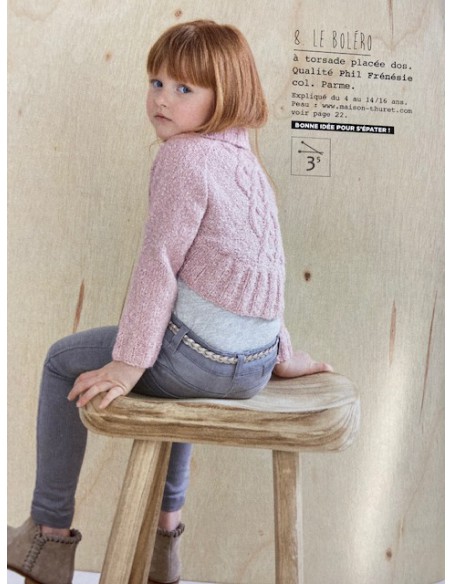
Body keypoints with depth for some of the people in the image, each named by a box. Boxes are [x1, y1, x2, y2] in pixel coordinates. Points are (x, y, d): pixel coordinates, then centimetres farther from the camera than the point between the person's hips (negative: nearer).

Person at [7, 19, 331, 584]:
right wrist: (282, 352, 24)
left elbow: (158, 264, -16)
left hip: (202, 354, -9)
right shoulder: (246, 160, 16)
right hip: (254, 361, 9)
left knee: (64, 361, 12)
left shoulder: (183, 156, -11)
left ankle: (49, 538, 20)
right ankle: (164, 537, 44)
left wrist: (130, 361, -14)